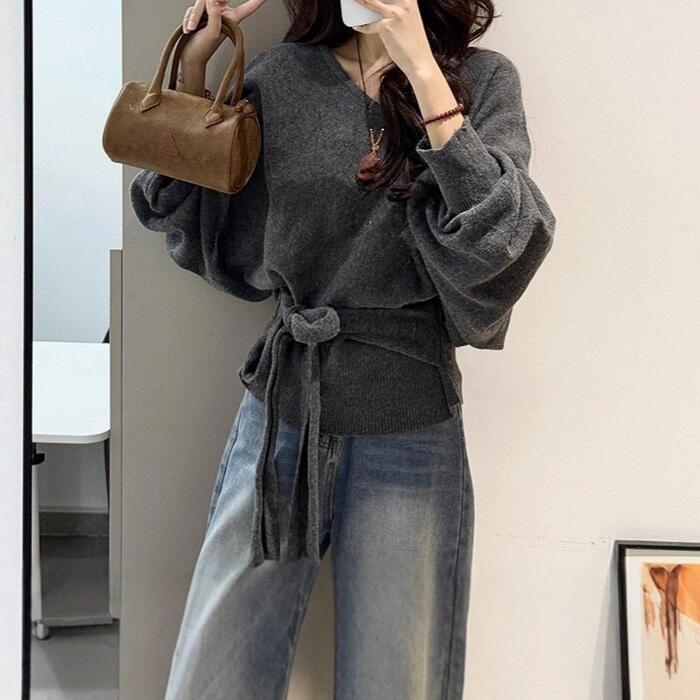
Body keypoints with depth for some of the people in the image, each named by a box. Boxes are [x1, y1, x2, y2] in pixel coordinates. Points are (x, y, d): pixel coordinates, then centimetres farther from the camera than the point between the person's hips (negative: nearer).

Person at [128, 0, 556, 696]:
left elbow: (501, 242, -15)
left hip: (409, 429, -1)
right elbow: (201, 228, 14)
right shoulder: (280, 76, 5)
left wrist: (423, 71, -17)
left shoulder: (482, 78, 0)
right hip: (279, 411, 2)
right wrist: (190, 67, 4)